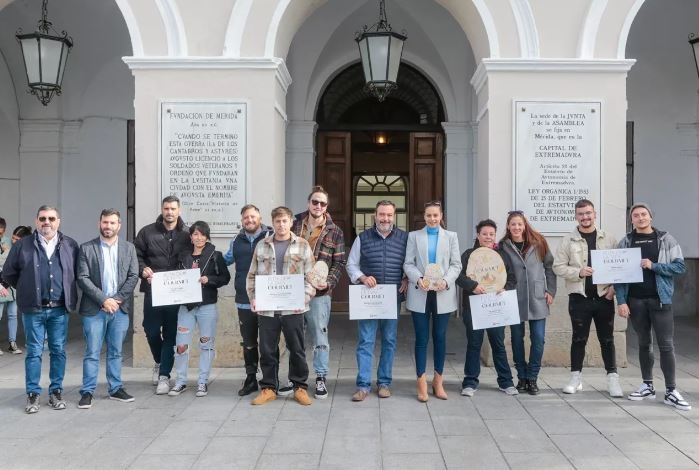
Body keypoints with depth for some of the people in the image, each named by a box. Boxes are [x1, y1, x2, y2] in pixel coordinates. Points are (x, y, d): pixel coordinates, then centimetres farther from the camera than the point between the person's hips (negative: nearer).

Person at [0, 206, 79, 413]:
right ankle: (33, 394, 12)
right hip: (33, 309, -1)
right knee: (34, 352, 4)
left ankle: (56, 392, 17)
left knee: (58, 351, 7)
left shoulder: (70, 245, 3)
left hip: (59, 309, 1)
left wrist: (67, 291, 6)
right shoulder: (22, 245, 1)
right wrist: (26, 289, 10)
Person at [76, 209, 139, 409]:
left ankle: (115, 388, 20)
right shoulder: (86, 248, 0)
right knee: (92, 353, 2)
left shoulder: (129, 248, 7)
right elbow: (83, 278, -6)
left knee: (116, 352, 11)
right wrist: (104, 300, -13)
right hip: (94, 309, -2)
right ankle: (87, 392, 10)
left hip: (120, 308, 2)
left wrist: (117, 299, -8)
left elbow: (133, 276, 2)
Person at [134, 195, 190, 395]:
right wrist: (143, 270, -12)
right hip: (152, 290, 1)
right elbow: (136, 255, 5)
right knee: (151, 330, 6)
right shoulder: (147, 232, 3)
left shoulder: (186, 234, 2)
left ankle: (164, 375, 10)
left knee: (170, 334, 2)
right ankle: (159, 362, 33)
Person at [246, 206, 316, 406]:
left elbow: (310, 276, 2)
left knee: (297, 349, 7)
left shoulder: (302, 245, 3)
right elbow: (252, 275, 11)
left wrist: (304, 298, -10)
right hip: (266, 308, 2)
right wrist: (253, 298, -1)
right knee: (267, 350, 8)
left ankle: (300, 387, 20)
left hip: (293, 308, -2)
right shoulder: (262, 246, 8)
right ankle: (268, 388, 21)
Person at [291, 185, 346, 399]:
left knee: (320, 337, 2)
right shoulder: (294, 225, 5)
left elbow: (339, 263, 1)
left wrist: (329, 282, -14)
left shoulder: (334, 232, 1)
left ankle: (321, 378, 13)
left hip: (319, 292, -2)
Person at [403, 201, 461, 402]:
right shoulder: (414, 236, 9)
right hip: (420, 294, -1)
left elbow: (456, 264, 4)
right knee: (422, 338, 1)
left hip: (443, 294, 1)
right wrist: (419, 279, -16)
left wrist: (446, 281, -13)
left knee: (440, 338, 7)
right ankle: (422, 383, 7)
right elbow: (408, 263, 2)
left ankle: (438, 381, 18)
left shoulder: (451, 236, 10)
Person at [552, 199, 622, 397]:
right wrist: (579, 272, -15)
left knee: (607, 339, 7)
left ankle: (612, 378, 15)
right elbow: (558, 267, -1)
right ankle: (576, 377, 18)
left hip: (604, 297, 1)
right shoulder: (568, 240, 1)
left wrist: (614, 286, -6)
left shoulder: (608, 239, 5)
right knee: (579, 338, 7)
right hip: (579, 298, -1)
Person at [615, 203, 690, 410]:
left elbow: (680, 266, -3)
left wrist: (654, 266, -16)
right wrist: (621, 301, -8)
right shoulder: (625, 242, 3)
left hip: (660, 299, -1)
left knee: (666, 345, -1)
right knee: (644, 343, 12)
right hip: (635, 301, 2)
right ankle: (647, 386, 21)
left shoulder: (666, 239, 1)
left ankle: (671, 391, 5)